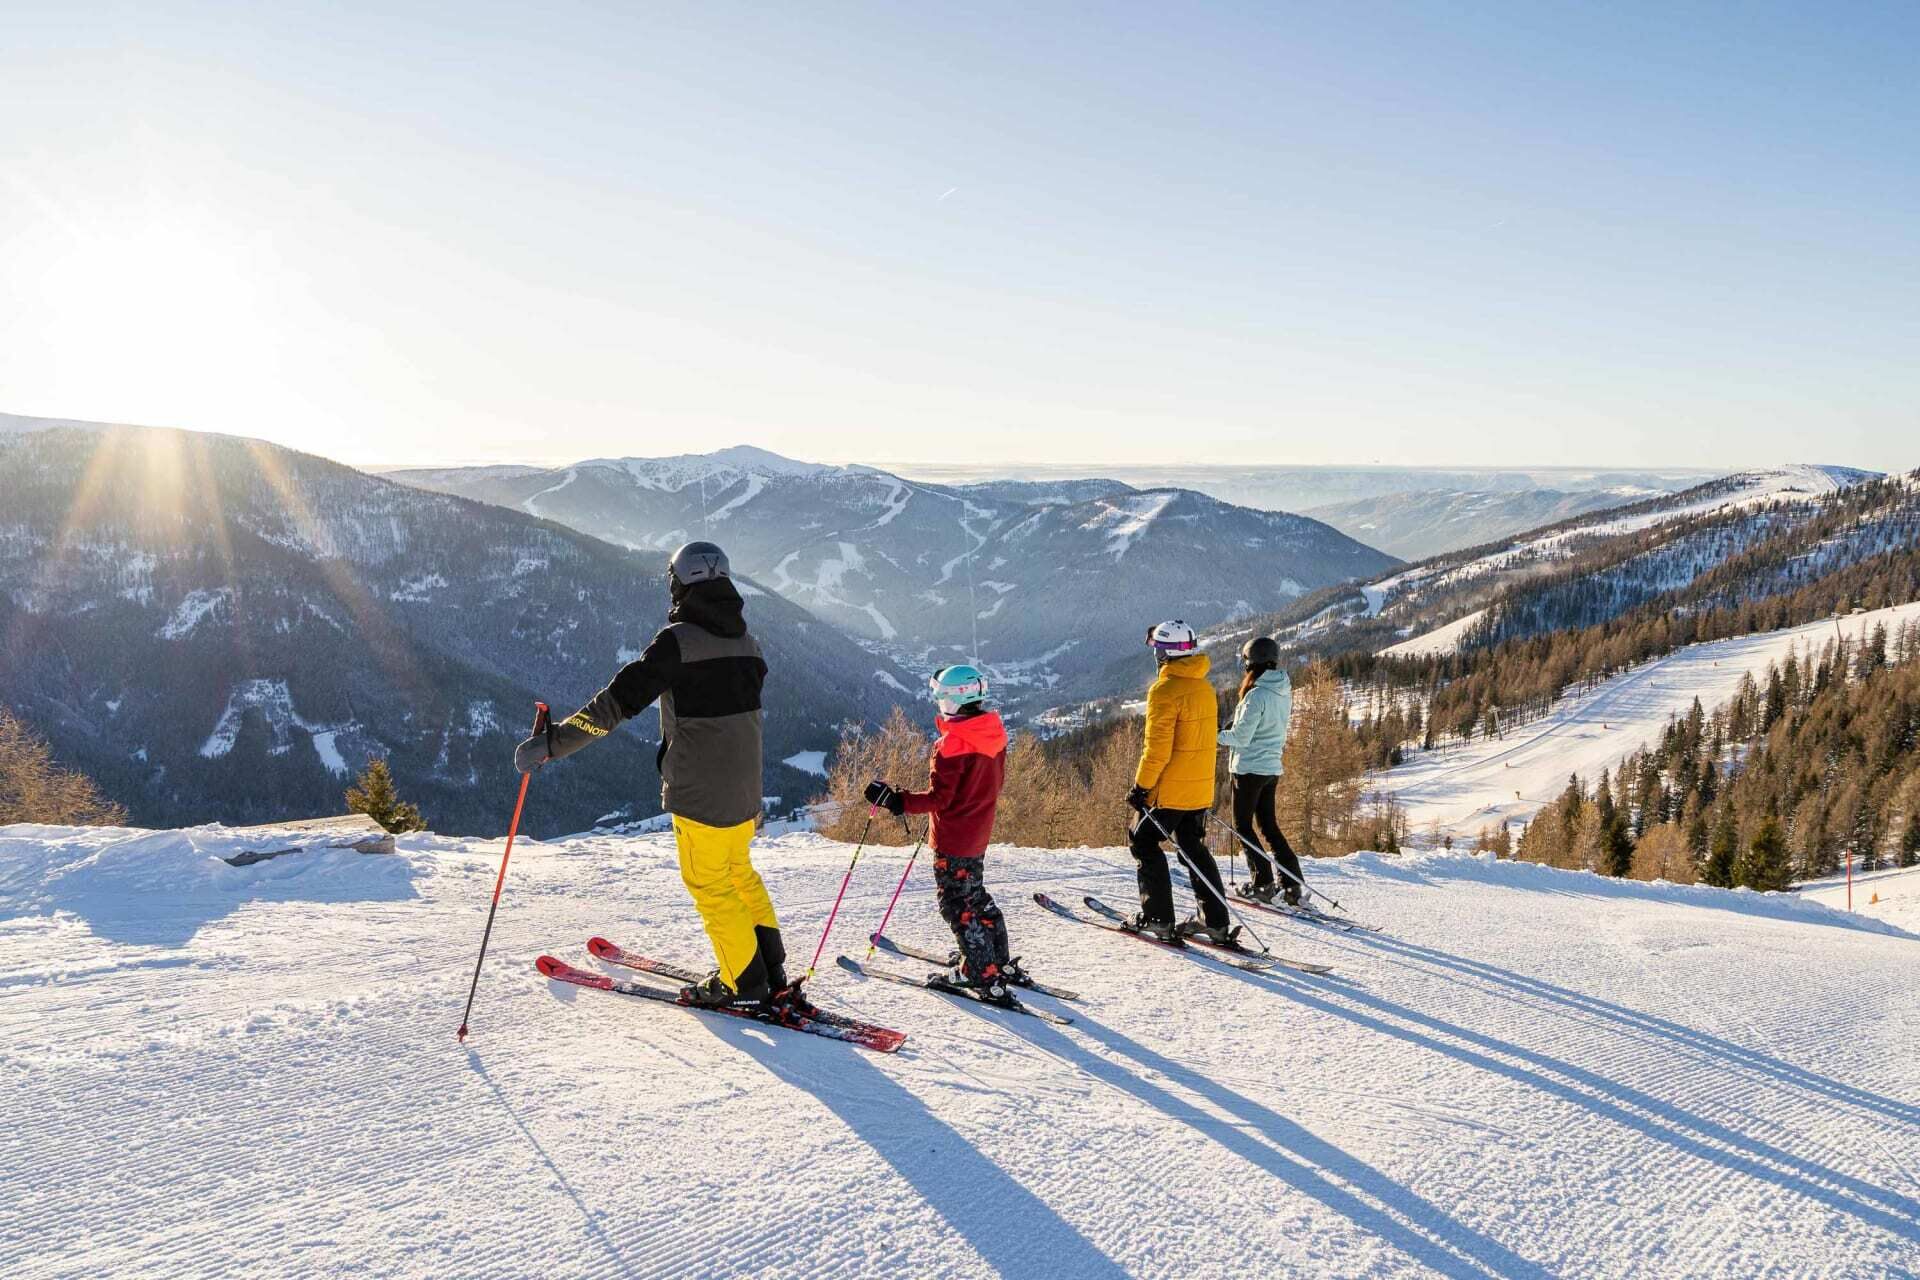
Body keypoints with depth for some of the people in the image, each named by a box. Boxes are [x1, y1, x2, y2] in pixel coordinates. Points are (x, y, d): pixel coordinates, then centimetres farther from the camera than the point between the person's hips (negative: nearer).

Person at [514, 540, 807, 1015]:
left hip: (700, 792, -7)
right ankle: (773, 972, 27)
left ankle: (746, 985, 15)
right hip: (745, 787, 7)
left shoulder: (678, 640, -16)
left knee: (710, 884, 8)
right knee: (738, 872, 23)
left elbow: (619, 701, -22)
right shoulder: (746, 640, 6)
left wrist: (552, 743, -21)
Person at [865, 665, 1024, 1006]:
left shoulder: (952, 744, -23)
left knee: (956, 905, 1)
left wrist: (895, 800, -20)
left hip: (952, 840, -9)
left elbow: (938, 798, -23)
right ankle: (999, 961, 32)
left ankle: (983, 975, 3)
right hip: (979, 834, 9)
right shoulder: (995, 734, 2)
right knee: (975, 895, 23)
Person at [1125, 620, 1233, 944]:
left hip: (1170, 790, -8)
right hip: (1202, 788, 8)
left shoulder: (1165, 690, -18)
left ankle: (1158, 918, 6)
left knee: (1144, 843, 8)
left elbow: (1157, 748, -21)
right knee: (1193, 848, 16)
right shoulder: (1204, 687, 9)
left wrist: (1141, 786, -14)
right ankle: (1215, 921, 13)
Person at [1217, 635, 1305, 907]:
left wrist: (1216, 736, -4)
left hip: (1250, 768, -8)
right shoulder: (1284, 692, 6)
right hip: (1272, 768, 8)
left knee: (1243, 825, 5)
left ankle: (1264, 883, 2)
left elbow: (1241, 737, -18)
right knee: (1269, 824, 15)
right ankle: (1293, 884, 11)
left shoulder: (1257, 695, -21)